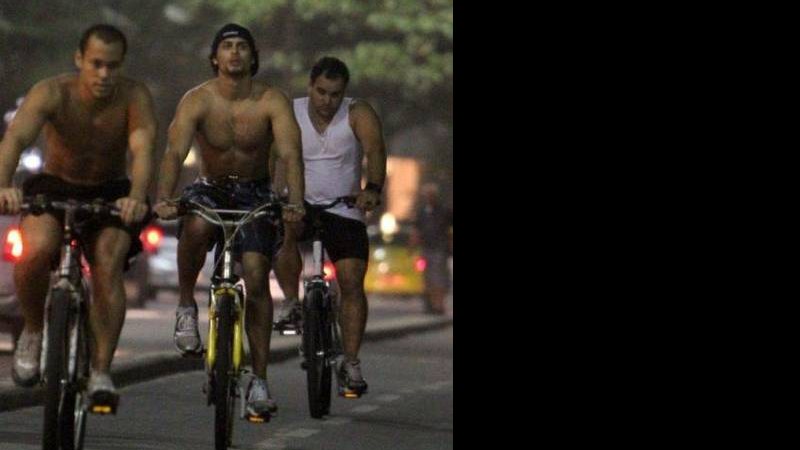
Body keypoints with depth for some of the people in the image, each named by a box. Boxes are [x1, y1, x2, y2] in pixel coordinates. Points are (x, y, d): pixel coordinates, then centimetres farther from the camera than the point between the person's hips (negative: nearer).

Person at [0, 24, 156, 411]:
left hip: (110, 195, 1)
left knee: (108, 265, -24)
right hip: (54, 187, -1)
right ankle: (32, 332, -3)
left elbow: (142, 149, -33)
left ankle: (100, 372, -15)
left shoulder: (134, 97, -19)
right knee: (37, 250, -29)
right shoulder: (52, 93, -21)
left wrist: (138, 197, -54)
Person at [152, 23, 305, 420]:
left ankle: (259, 381, -9)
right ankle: (186, 306, -13)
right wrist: (163, 199, -44)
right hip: (210, 190, 0)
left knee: (256, 276, -15)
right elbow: (175, 152, -26)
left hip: (254, 194, 0)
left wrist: (295, 202, -45)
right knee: (195, 226, -36)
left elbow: (290, 153, -27)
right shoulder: (197, 100, -14)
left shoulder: (272, 102, -14)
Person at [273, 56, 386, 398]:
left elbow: (375, 151, -23)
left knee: (352, 282, -9)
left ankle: (351, 362, 0)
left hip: (345, 213, 0)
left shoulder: (358, 114, -7)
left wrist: (372, 189, -42)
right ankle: (291, 303, -16)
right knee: (284, 232, -35)